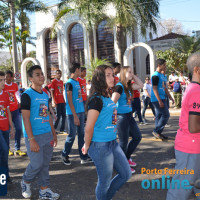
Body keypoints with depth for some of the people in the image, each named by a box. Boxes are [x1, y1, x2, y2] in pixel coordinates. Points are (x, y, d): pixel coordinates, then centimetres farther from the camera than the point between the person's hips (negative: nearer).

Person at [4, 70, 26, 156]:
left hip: (16, 110, 4)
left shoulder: (15, 85, 7)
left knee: (19, 129, 3)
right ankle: (7, 149, 20)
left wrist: (20, 102, 10)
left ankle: (17, 149, 12)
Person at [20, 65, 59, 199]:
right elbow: (26, 119, -14)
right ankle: (26, 182, 27)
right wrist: (31, 140, -18)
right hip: (34, 136, -6)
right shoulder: (27, 95, -10)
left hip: (47, 135, 6)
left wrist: (54, 133, 17)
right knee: (37, 164, -1)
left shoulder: (45, 95, 12)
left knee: (46, 163, 11)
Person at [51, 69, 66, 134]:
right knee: (58, 116, -4)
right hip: (57, 101, -7)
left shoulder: (61, 82, 14)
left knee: (64, 116, 7)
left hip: (62, 101, 7)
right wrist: (53, 101, -16)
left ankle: (62, 129, 15)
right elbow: (52, 92, -8)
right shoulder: (54, 81, -5)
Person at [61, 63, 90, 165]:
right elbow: (70, 101, -15)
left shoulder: (77, 82, 14)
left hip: (80, 112, 8)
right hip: (72, 113, -8)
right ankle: (64, 155, 20)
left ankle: (84, 157, 15)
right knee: (72, 135, 0)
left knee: (81, 134, 9)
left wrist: (83, 111, 14)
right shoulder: (69, 83, -11)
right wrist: (75, 116, -17)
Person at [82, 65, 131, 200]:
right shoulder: (96, 99, -19)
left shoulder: (108, 97, 8)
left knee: (126, 174, 18)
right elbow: (89, 127, -20)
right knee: (105, 181, 9)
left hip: (113, 142, 9)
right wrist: (87, 146, -7)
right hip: (100, 146, -9)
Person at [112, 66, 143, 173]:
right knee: (124, 142, 3)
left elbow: (140, 85, 19)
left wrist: (134, 76, 8)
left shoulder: (128, 86, 9)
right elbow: (112, 103, -22)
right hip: (122, 117, -9)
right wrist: (115, 119, -20)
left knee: (137, 137, 19)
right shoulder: (119, 86, -17)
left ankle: (127, 158, 34)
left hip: (129, 116, 9)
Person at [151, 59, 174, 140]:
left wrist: (170, 97, 20)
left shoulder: (161, 75, 16)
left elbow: (164, 87, 22)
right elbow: (154, 89, -18)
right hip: (157, 99, -9)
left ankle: (157, 133, 17)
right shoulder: (155, 75, -14)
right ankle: (156, 131, -1)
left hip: (161, 98, 9)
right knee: (166, 115, -8)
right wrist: (160, 101, -22)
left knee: (159, 116, 11)